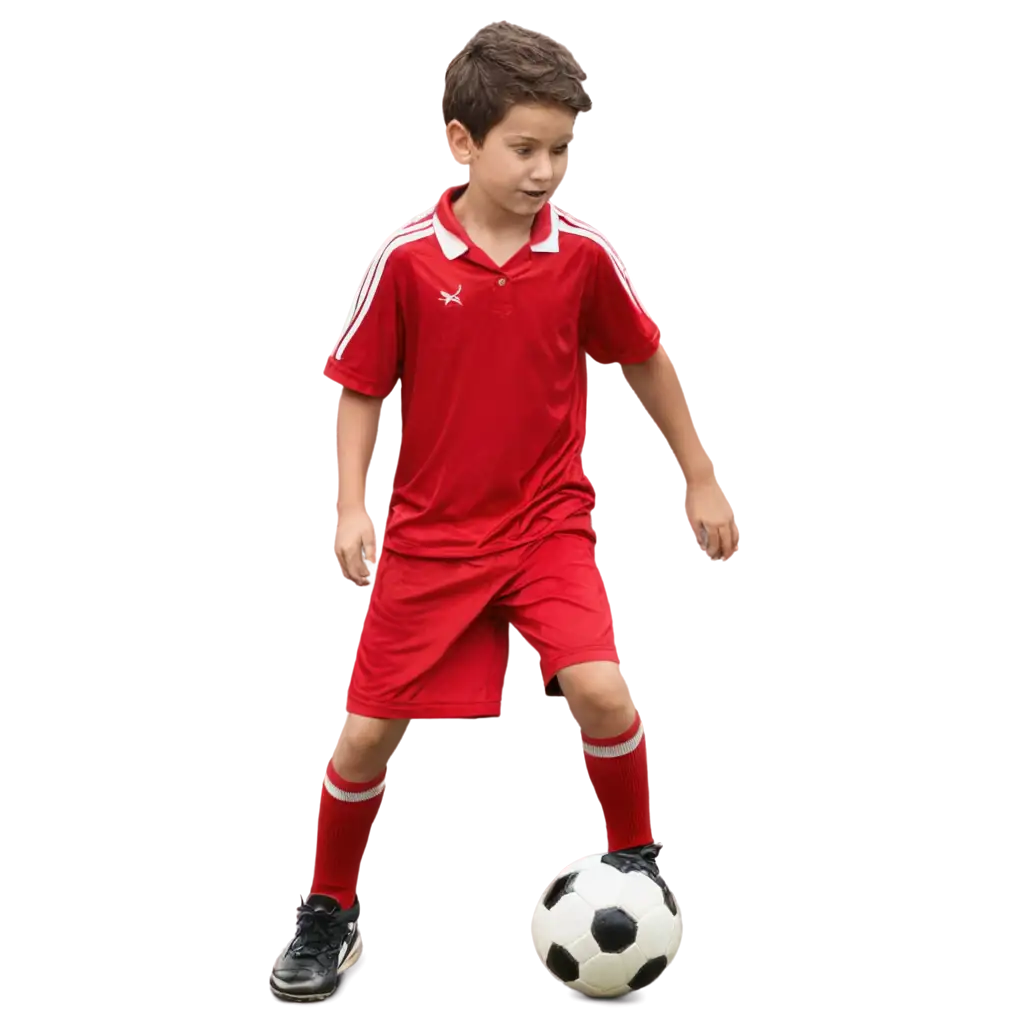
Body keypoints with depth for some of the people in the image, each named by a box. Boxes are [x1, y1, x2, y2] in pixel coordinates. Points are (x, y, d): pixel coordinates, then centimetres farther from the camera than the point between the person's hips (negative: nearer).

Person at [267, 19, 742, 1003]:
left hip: (547, 521, 1)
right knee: (366, 733, 1)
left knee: (601, 691, -21)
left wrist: (702, 476, 12)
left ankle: (637, 862, 8)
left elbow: (646, 359, 8)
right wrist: (352, 505, -12)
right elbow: (358, 386, -2)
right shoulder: (405, 258, -13)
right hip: (429, 533, 0)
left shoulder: (583, 254, -8)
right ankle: (328, 914, 26)